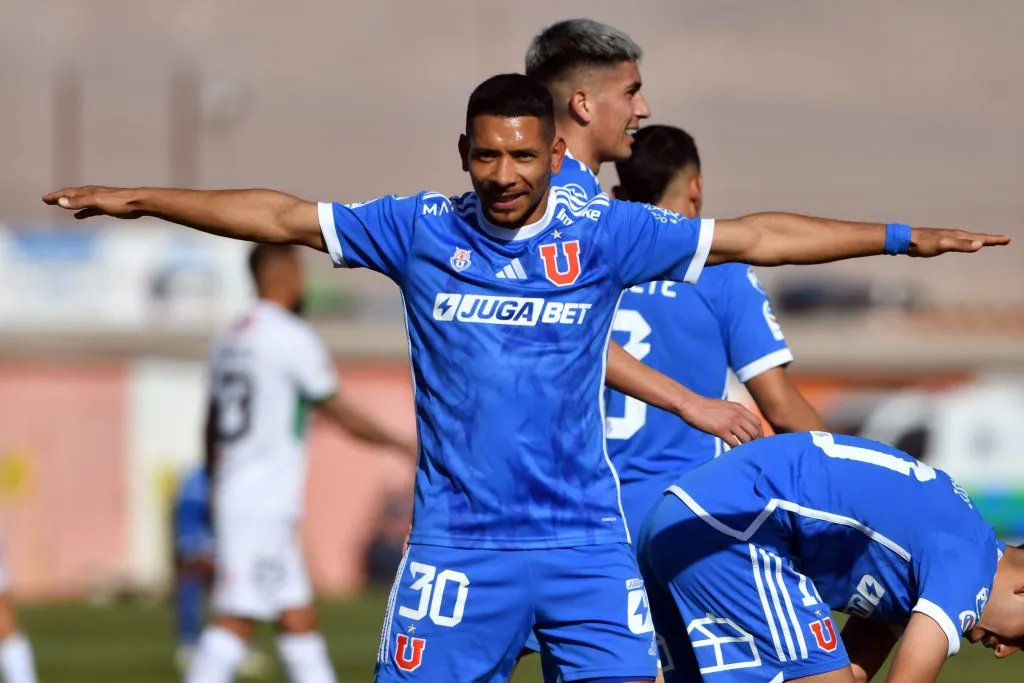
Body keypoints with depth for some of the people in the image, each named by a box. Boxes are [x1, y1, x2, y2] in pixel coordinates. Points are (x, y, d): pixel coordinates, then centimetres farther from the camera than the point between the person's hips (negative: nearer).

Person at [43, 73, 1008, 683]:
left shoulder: (605, 233, 1)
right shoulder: (419, 231, 1)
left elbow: (754, 238, 5)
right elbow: (282, 217, 5)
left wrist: (901, 237, 4)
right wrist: (138, 201, 4)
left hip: (584, 536, 1)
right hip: (457, 538, 0)